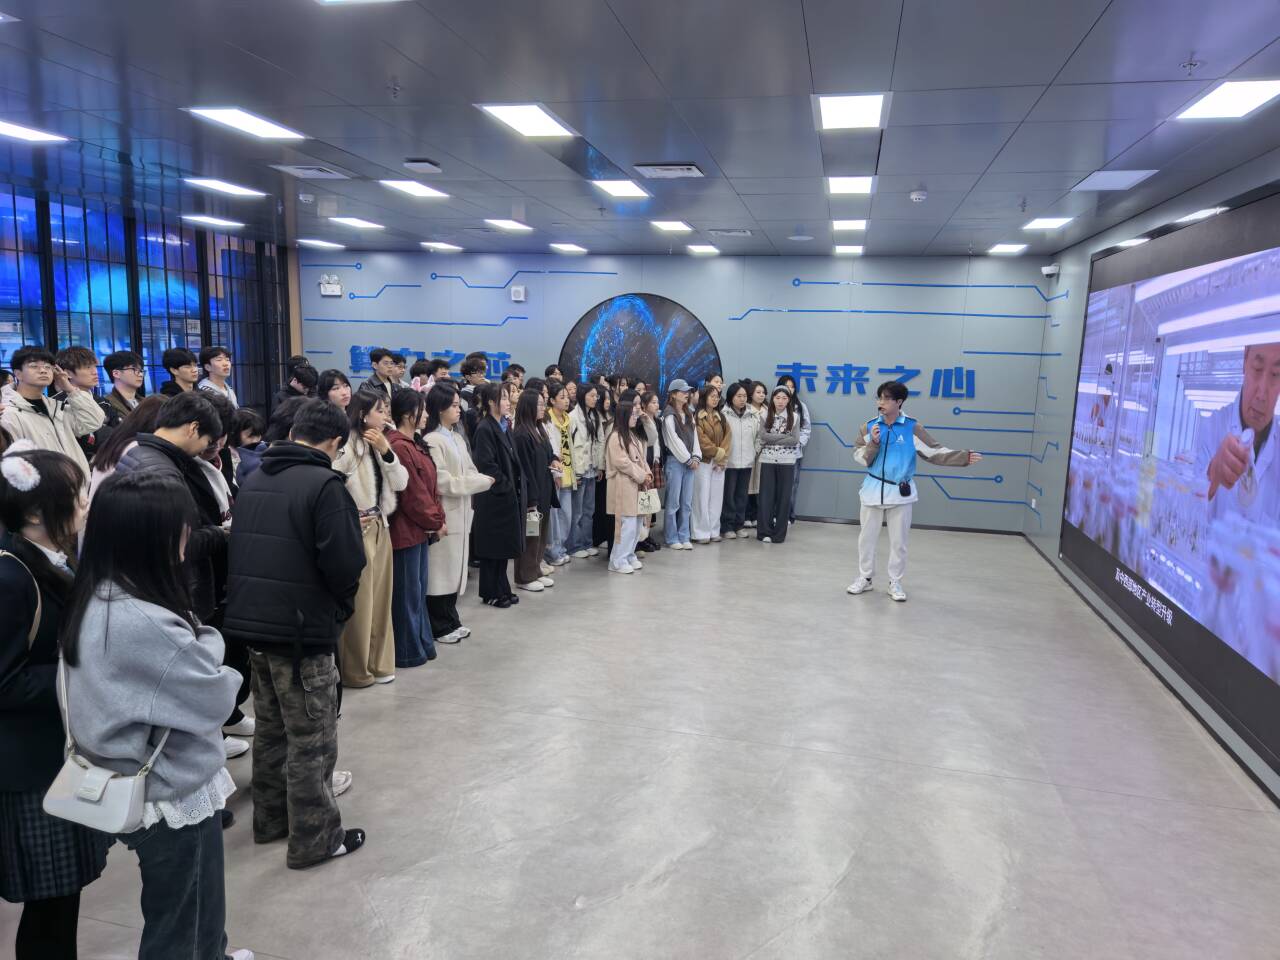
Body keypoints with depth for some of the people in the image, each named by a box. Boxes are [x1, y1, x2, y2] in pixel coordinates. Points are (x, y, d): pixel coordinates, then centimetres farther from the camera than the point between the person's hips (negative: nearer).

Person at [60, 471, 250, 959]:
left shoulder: (97, 601, -3)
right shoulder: (144, 624, -33)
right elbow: (214, 699, -23)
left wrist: (194, 642, -8)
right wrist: (207, 643, -8)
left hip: (138, 788, 9)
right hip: (175, 794, -9)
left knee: (193, 915, 30)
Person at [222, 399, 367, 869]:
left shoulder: (253, 480, 8)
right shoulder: (324, 485, -17)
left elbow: (242, 550, 13)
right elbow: (346, 564, -20)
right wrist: (342, 602, -1)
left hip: (251, 621, 8)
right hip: (303, 628, -8)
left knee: (270, 728, 22)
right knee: (312, 739, 5)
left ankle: (271, 819, 35)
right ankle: (315, 839, 15)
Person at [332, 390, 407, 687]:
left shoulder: (379, 444, 11)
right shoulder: (347, 445, -15)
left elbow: (400, 483, 5)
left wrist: (386, 451, -7)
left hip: (380, 527, 8)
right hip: (356, 530, -8)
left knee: (379, 598, 14)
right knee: (357, 602, 1)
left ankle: (378, 662, 26)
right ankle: (355, 670, 14)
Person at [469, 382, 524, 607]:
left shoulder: (502, 427, 12)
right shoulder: (484, 429, -15)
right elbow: (486, 464, -20)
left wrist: (516, 486, 7)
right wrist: (505, 486, -14)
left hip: (508, 496, 9)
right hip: (494, 497, -8)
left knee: (504, 545, 14)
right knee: (493, 545, 2)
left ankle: (502, 589, 24)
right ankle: (491, 593, 12)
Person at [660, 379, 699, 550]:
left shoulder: (689, 415, 16)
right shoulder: (669, 415, -7)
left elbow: (694, 437, 12)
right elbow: (674, 440, -11)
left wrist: (696, 457, -1)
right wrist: (688, 459, -8)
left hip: (690, 462, 7)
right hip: (674, 461, -7)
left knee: (687, 503, 7)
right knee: (673, 502, -3)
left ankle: (684, 537, 13)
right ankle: (672, 539, 5)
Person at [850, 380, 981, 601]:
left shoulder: (912, 428, -7)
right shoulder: (869, 427, -3)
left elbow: (935, 452, -7)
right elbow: (861, 459, -4)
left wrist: (964, 457, -15)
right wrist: (873, 443, -21)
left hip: (900, 493, -1)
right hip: (873, 490, 1)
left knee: (898, 540, 8)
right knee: (867, 537, 10)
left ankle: (895, 583, 21)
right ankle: (864, 578, 25)